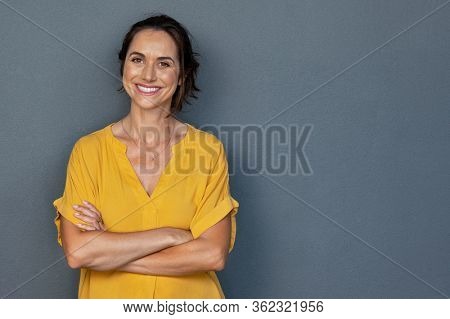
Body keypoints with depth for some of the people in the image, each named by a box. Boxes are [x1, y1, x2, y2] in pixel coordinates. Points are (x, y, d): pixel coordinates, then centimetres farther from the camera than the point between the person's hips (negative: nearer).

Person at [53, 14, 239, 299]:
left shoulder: (208, 149, -11)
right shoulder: (89, 149, -10)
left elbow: (214, 254, -18)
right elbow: (76, 251, -18)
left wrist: (107, 250, -19)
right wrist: (171, 235, -21)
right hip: (108, 298, 1)